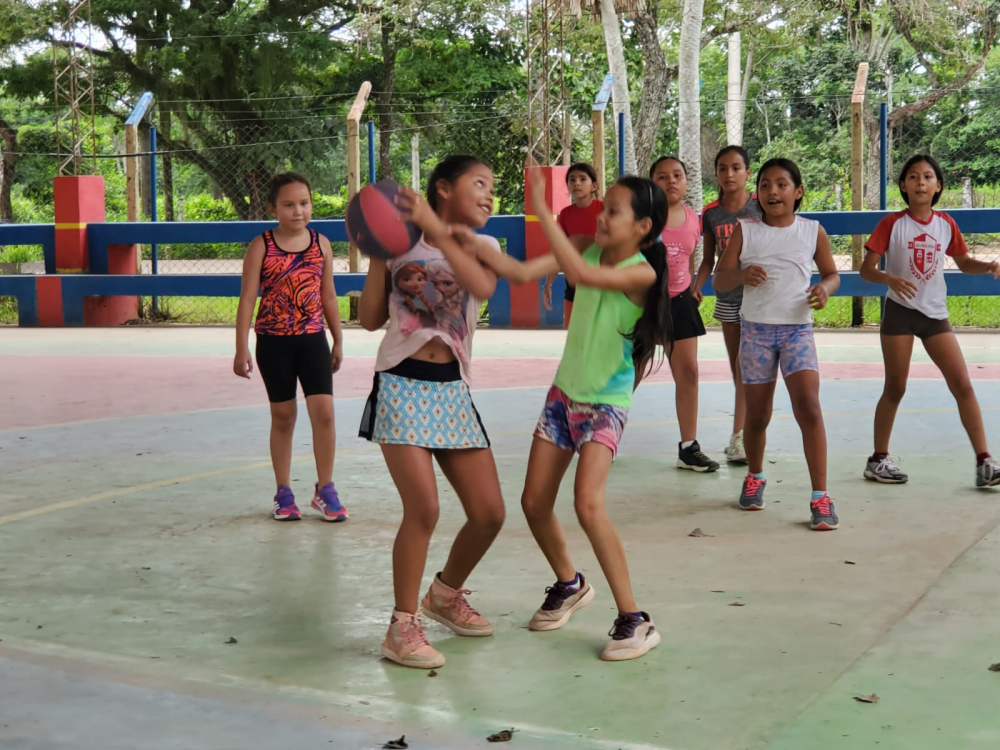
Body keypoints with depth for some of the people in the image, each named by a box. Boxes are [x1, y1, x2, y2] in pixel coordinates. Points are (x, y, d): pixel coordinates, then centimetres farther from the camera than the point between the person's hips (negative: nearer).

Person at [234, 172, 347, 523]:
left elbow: (329, 296, 11)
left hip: (312, 339, 2)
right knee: (283, 416, 7)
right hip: (273, 341, -1)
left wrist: (338, 341, 12)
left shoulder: (321, 244, 3)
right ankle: (283, 493, 18)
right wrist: (242, 348, -11)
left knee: (323, 411, -8)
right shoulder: (261, 247, -5)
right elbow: (248, 298, -6)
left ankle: (325, 489, 6)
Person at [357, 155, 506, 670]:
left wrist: (435, 229, -21)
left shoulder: (481, 247, 10)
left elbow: (482, 287, -16)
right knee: (424, 509, -16)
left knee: (489, 513, 1)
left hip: (452, 392, 4)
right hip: (402, 385, -4)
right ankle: (402, 628, 0)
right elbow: (370, 319, 3)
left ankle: (446, 594, 29)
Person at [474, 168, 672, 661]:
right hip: (565, 393, 7)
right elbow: (523, 272, -8)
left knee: (588, 503, -22)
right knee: (534, 502, 9)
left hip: (606, 403, -7)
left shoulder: (641, 272, -20)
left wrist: (542, 212, -36)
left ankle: (634, 620, -12)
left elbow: (581, 274, -37)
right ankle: (569, 585, 36)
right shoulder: (589, 251, -1)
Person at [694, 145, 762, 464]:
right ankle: (748, 430, 21)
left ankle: (738, 435, -10)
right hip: (727, 297, 4)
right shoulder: (711, 213, 2)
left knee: (745, 365, -11)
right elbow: (708, 259, 8)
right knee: (737, 368, 10)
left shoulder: (761, 207, -7)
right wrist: (696, 288, -5)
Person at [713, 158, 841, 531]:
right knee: (757, 414, 10)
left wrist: (825, 288, -10)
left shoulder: (813, 231, 2)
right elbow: (719, 280, 0)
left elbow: (831, 273, 14)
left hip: (797, 328, -1)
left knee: (808, 406, -17)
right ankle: (754, 477, 37)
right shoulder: (745, 230, 1)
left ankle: (820, 496, -12)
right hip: (755, 329, 1)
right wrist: (741, 275, -23)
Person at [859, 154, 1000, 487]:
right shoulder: (892, 224, -8)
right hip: (900, 311, -3)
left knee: (962, 385, -3)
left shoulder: (946, 224, 2)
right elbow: (866, 269, -9)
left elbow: (963, 262, 15)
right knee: (895, 388, 3)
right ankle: (878, 459, 17)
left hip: (935, 314, 3)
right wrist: (890, 279, -30)